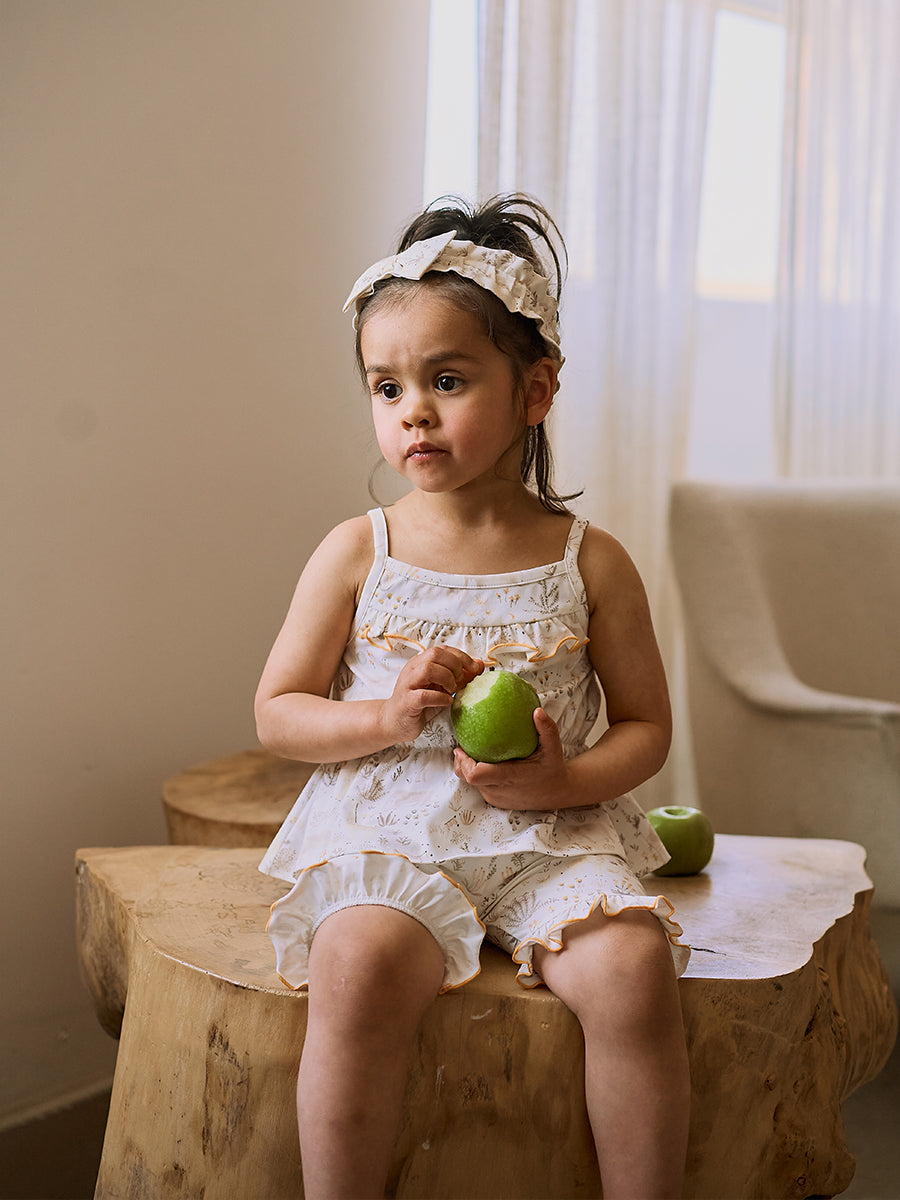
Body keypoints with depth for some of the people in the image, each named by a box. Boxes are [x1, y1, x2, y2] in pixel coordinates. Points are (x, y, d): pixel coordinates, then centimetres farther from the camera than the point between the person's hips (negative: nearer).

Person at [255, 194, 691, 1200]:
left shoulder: (590, 563, 3)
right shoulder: (356, 552, 3)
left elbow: (645, 725, 9)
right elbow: (276, 712, 6)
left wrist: (565, 781, -12)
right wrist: (384, 717, -13)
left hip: (550, 840, 1)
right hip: (388, 837, 0)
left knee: (633, 965, -27)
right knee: (361, 962, -32)